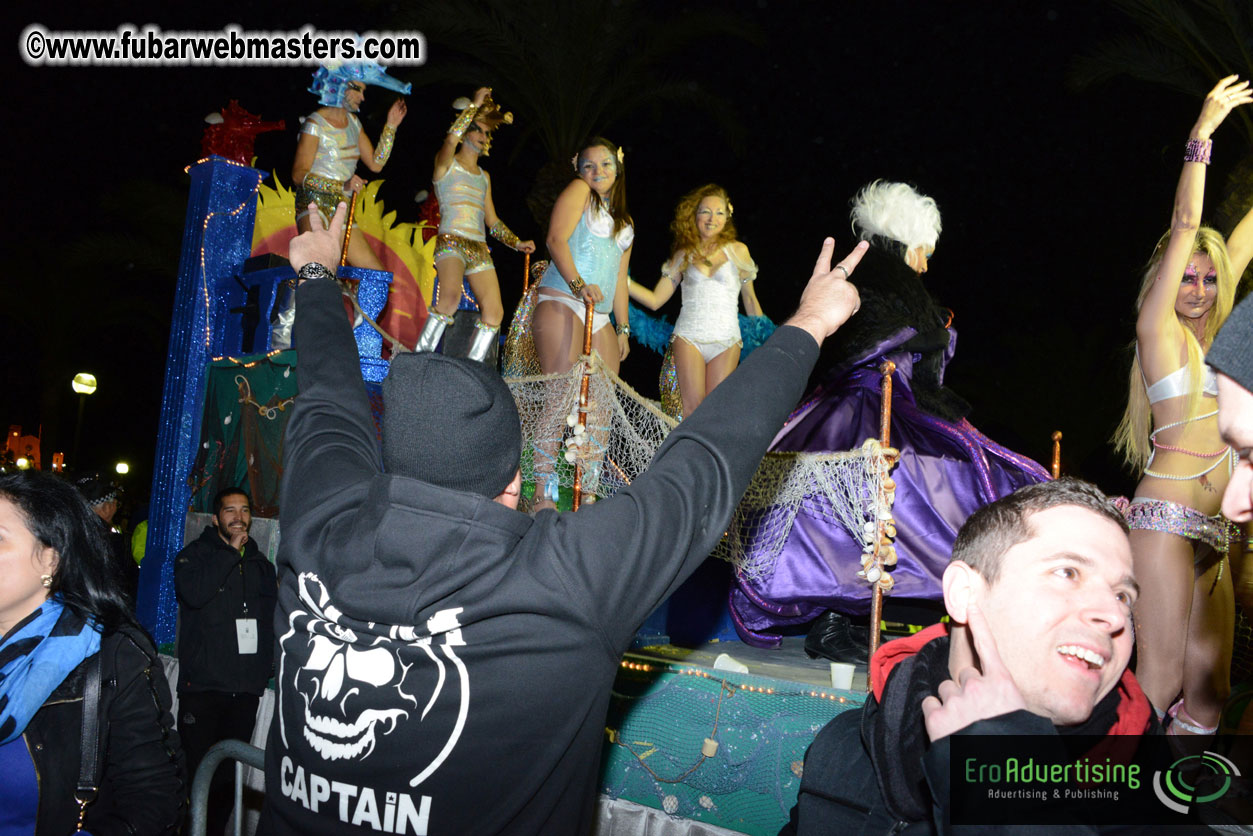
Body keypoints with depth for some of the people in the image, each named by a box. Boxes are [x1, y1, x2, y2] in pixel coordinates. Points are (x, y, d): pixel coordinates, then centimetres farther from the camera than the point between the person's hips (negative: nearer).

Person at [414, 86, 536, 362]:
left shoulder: (484, 177, 25)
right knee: (450, 296, -33)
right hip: (451, 241, -6)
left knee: (494, 312, -8)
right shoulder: (446, 163, 9)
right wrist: (475, 105, -6)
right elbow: (451, 139, -14)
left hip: (479, 247, 7)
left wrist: (516, 243, 12)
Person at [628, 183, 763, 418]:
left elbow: (750, 299, 14)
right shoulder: (684, 255, 9)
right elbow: (655, 300, 6)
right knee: (692, 407, -10)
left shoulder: (737, 251, 7)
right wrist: (622, 279, -4)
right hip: (689, 337, 0)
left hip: (726, 341, 0)